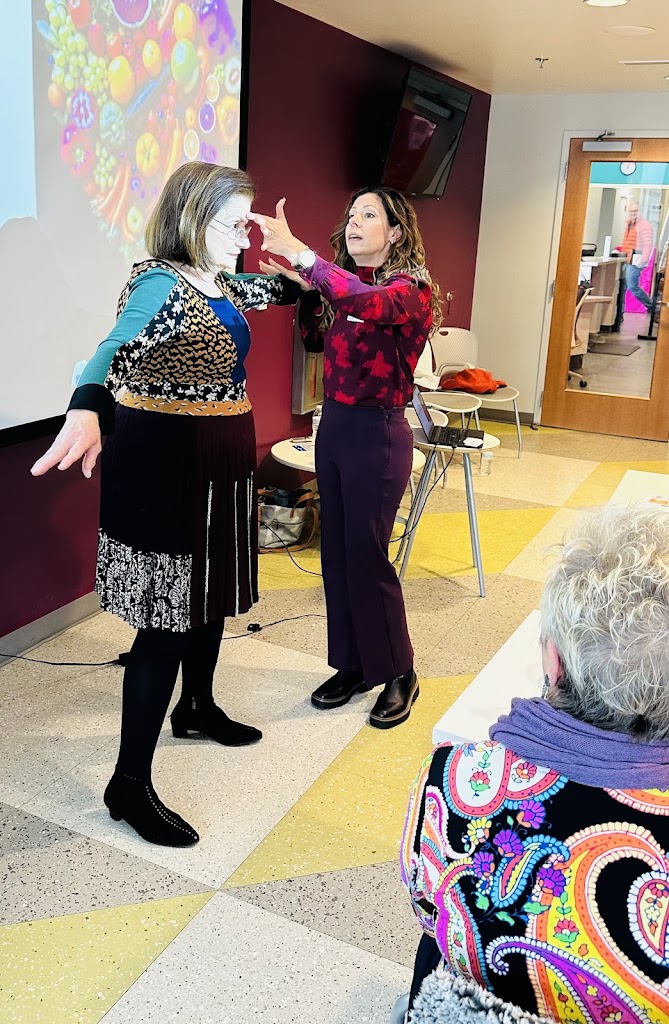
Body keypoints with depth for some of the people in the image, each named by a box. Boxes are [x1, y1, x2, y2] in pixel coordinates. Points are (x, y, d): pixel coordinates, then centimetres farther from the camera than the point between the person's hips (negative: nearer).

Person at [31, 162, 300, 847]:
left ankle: (197, 708, 45)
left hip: (217, 464, 9)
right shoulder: (161, 283, -18)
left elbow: (268, 290, 35)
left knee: (212, 588, 21)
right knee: (167, 620, -8)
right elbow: (116, 348, -37)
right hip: (165, 465, -9)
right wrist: (86, 410, -54)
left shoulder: (220, 282, 10)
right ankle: (129, 785, 4)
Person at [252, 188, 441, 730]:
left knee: (366, 554, -1)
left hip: (377, 433, -7)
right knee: (336, 552, 12)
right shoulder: (341, 285, 9)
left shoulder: (410, 288, -12)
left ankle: (398, 674, 18)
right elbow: (316, 341, 21)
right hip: (333, 425, 7)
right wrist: (306, 291, 5)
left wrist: (300, 254, -36)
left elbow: (366, 303, -34)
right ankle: (353, 665, 27)